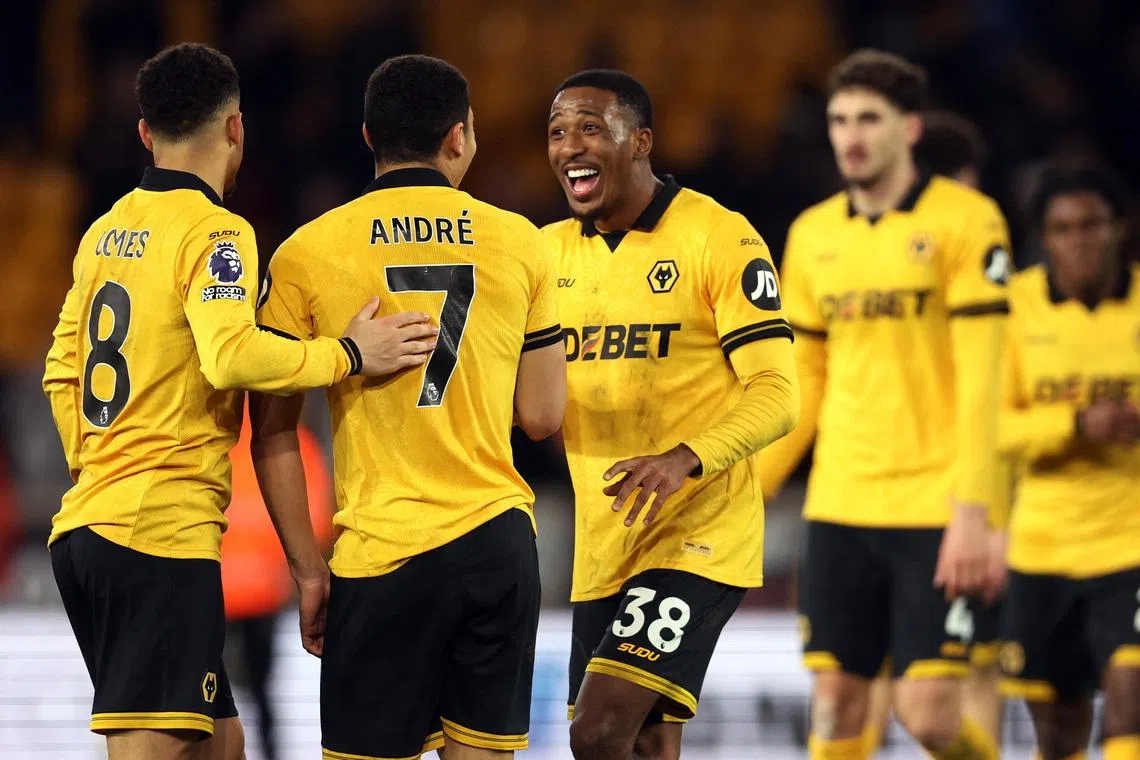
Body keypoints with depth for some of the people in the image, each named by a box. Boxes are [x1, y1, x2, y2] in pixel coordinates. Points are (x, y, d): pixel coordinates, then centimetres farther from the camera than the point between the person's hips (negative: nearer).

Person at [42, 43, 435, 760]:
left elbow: (62, 371, 21)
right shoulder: (215, 232, -9)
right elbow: (232, 357, -24)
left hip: (88, 520, 9)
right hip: (165, 531, -9)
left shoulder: (107, 232, 15)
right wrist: (348, 354, -14)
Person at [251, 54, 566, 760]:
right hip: (499, 541, 2)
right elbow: (543, 417, 8)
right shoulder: (519, 243, 5)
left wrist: (308, 569, 3)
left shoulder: (307, 254, 0)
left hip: (382, 552, -2)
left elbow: (274, 432, -1)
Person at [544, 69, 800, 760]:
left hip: (697, 538, -7)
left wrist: (685, 460, -30)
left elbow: (777, 393, -14)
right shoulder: (552, 250, 11)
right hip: (603, 543, 7)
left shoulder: (720, 238, -9)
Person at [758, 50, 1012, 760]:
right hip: (840, 507, 5)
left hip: (936, 508, -5)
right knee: (836, 703, 1)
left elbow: (980, 381, -11)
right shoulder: (814, 234, 11)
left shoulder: (966, 221, -6)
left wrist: (971, 513, -17)